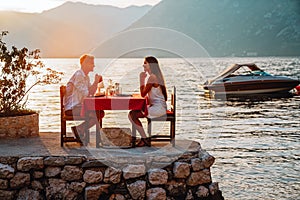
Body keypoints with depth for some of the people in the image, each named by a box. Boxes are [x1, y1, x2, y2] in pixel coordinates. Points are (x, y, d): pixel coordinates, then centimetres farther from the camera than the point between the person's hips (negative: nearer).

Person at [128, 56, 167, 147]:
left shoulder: (152, 77, -16)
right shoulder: (155, 76, 16)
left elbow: (143, 94, -15)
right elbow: (145, 93, 16)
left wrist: (142, 79, -8)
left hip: (158, 107, -11)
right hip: (157, 106, 11)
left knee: (132, 115, -15)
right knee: (132, 113, 12)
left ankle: (145, 139, -8)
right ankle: (144, 138, 11)